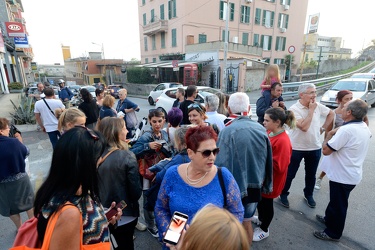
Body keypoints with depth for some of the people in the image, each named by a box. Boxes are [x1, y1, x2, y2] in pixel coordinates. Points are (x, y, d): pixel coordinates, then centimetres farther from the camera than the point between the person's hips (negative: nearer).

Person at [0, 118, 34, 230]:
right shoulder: (14, 142, -21)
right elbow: (26, 153, -3)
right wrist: (20, 140, 8)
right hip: (20, 179, -1)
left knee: (11, 206, 20)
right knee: (28, 201, 20)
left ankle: (20, 228, 34)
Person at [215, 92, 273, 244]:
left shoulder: (228, 131, -21)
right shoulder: (261, 129, -4)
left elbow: (222, 163, -19)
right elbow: (268, 160, 3)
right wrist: (265, 184, 15)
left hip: (235, 185, -5)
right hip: (255, 185, 5)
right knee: (246, 221, 24)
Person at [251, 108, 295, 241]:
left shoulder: (283, 141, -28)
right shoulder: (269, 133, -4)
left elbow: (278, 166, -28)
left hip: (271, 180, -7)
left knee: (266, 203, 13)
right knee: (260, 199, 25)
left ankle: (264, 229, 37)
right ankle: (261, 218, 51)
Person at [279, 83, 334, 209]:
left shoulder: (318, 106, -3)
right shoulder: (294, 109, -19)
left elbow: (331, 113, 17)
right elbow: (304, 127, -28)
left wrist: (323, 128, 8)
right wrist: (311, 110, -22)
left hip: (315, 148, 5)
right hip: (296, 148, -5)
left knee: (311, 174, 20)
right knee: (290, 174, 9)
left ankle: (309, 195, 41)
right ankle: (283, 194, 28)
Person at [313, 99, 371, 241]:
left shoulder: (346, 130, -29)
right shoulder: (364, 127, 2)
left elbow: (326, 150, -25)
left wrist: (330, 134, -13)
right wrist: (337, 134, 5)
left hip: (342, 176, -9)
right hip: (352, 174, 9)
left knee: (338, 204, 9)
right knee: (336, 200, 26)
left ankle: (333, 233, 27)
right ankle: (329, 219, 46)